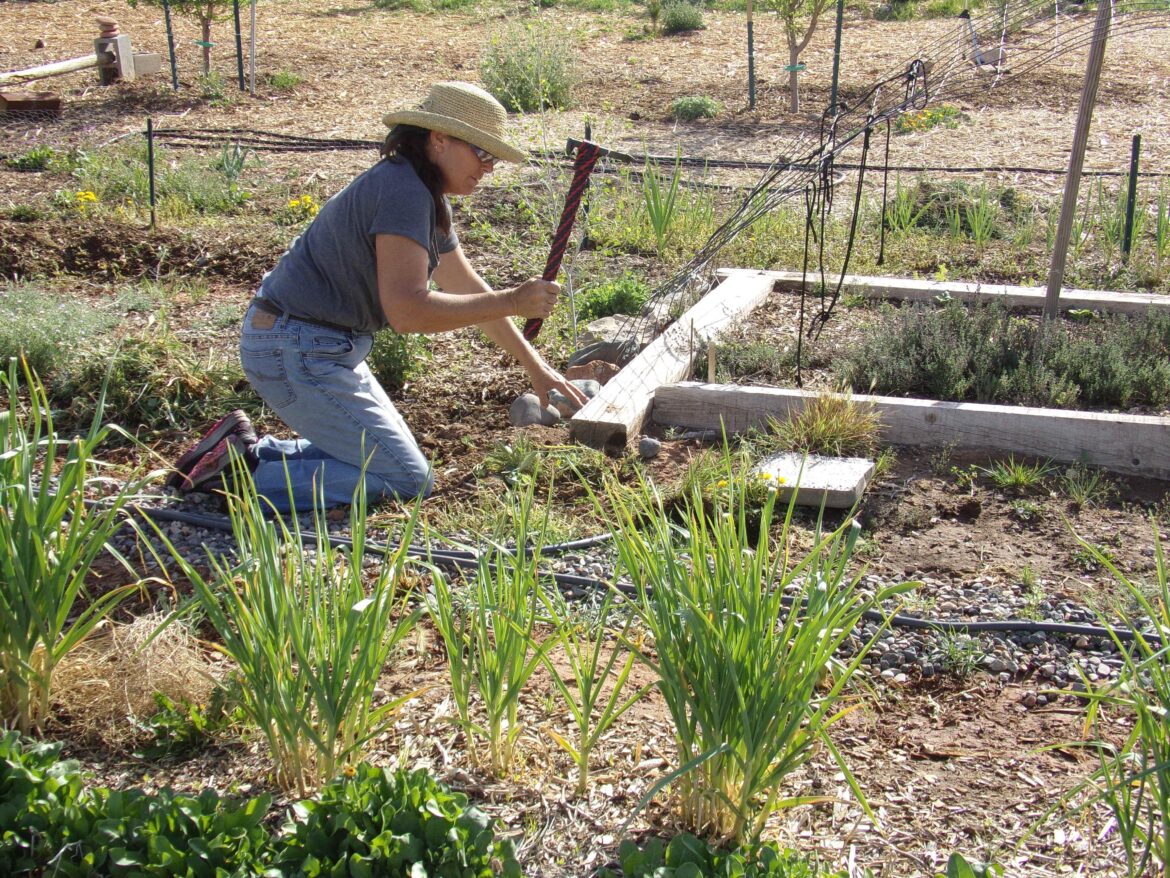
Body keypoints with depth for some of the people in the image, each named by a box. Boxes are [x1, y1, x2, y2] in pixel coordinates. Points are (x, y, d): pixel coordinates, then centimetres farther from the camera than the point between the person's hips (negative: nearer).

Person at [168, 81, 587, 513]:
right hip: (297, 353, -11)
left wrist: (536, 367, 19)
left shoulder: (427, 198, 11)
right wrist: (513, 302, -21)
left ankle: (247, 449, 13)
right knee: (408, 481, -7)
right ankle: (245, 472, -8)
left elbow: (468, 289, 19)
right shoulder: (403, 191, -21)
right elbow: (407, 310, -28)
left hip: (322, 347, 11)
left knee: (386, 456, 21)